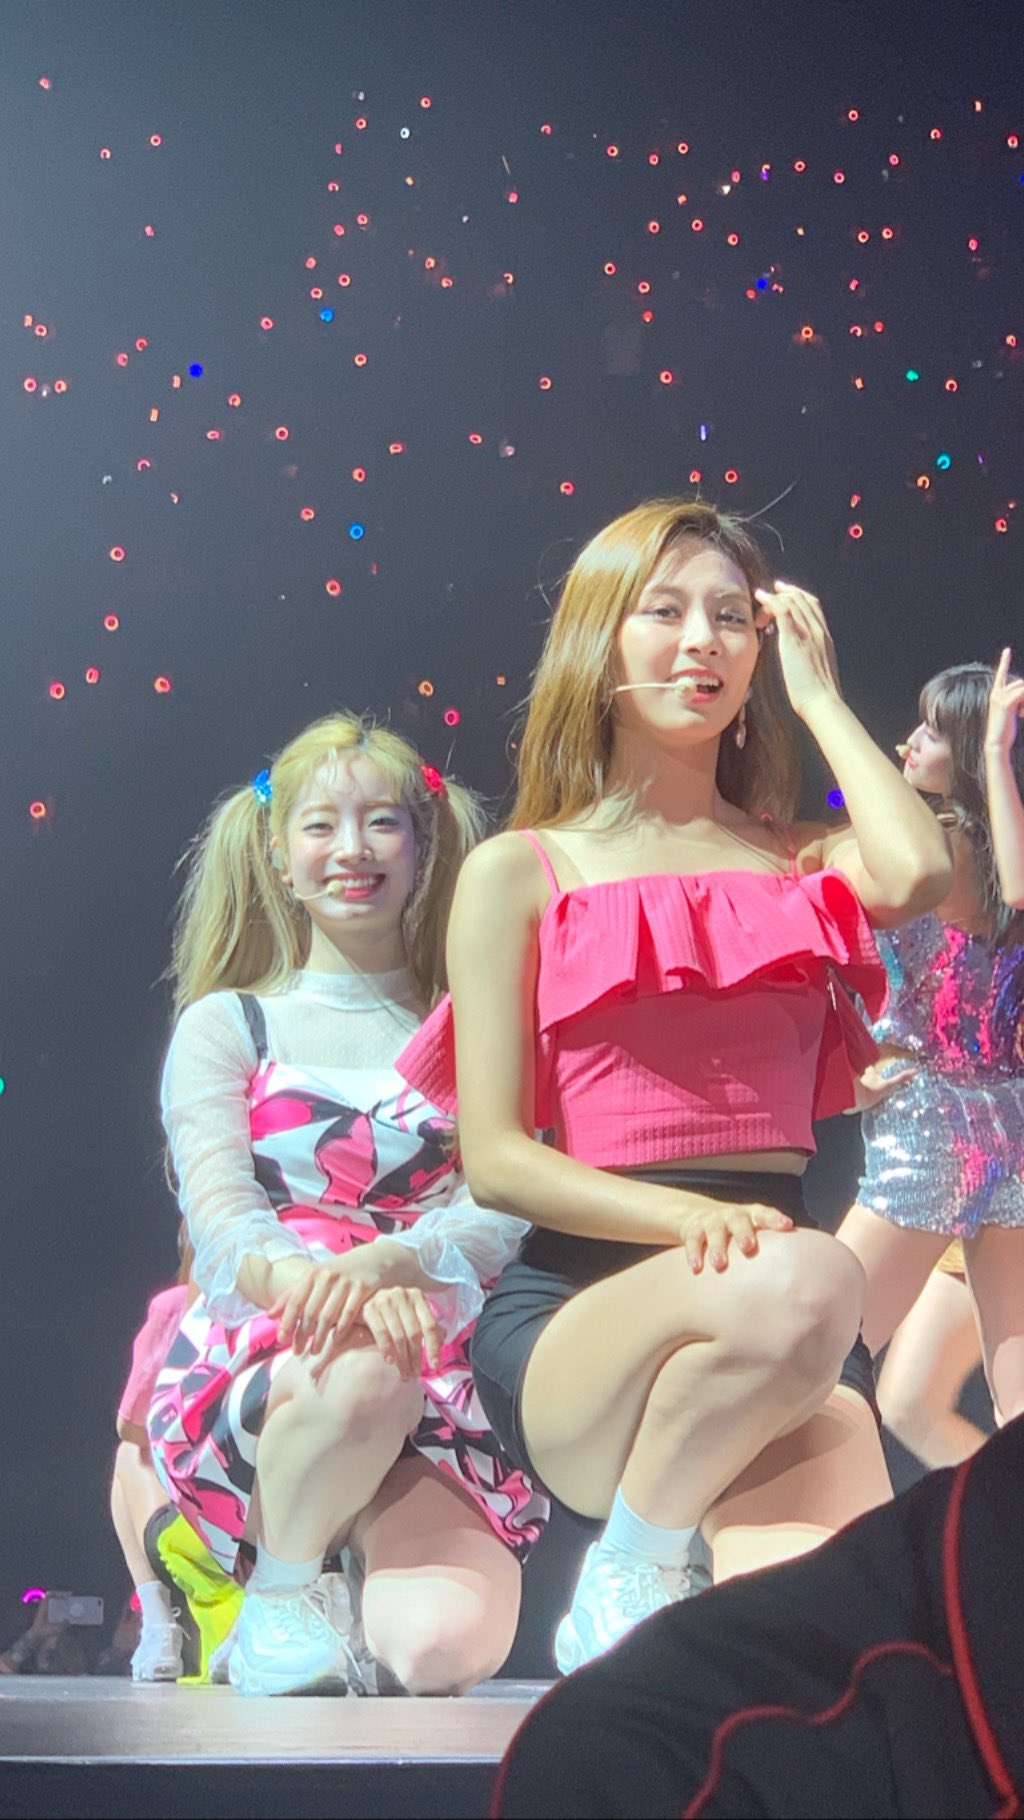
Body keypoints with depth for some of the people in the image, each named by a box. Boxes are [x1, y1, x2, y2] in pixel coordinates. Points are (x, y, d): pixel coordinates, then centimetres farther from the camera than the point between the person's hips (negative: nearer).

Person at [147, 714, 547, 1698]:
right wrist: (324, 1286, -26)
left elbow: (502, 1213, 0)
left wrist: (382, 1263, -24)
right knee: (360, 1374, -39)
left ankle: (367, 1532, 9)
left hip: (437, 1376, 1)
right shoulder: (226, 1026, 13)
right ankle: (281, 1589, -7)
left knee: (444, 1643, -28)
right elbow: (220, 1223, -2)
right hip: (249, 1370, -1)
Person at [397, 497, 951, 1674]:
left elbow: (918, 876, -11)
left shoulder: (798, 862, 15)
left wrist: (815, 690, 5)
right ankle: (626, 1579, -12)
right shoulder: (519, 872, 9)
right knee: (803, 1284, -37)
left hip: (769, 1301, 2)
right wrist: (690, 1215, -18)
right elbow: (493, 1156, 0)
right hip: (574, 1305, -1)